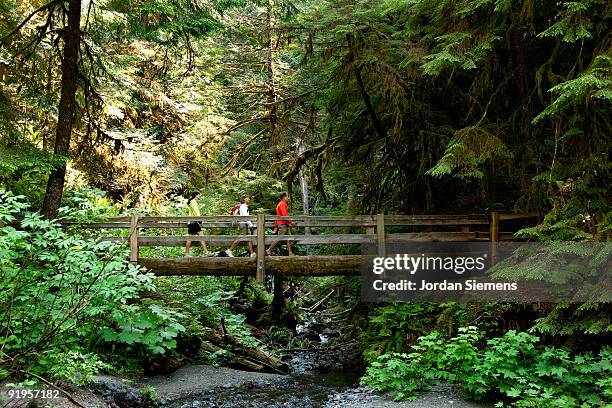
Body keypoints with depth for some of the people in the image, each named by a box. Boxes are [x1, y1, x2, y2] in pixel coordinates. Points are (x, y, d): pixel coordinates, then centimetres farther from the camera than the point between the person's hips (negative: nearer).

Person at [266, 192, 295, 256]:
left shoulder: (284, 204, 20)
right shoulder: (282, 204, -11)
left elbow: (277, 216, 21)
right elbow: (284, 215, -21)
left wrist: (276, 226, 20)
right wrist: (291, 222, -17)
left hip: (286, 224, 10)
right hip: (282, 224, -10)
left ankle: (290, 253, 3)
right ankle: (269, 250, 1)